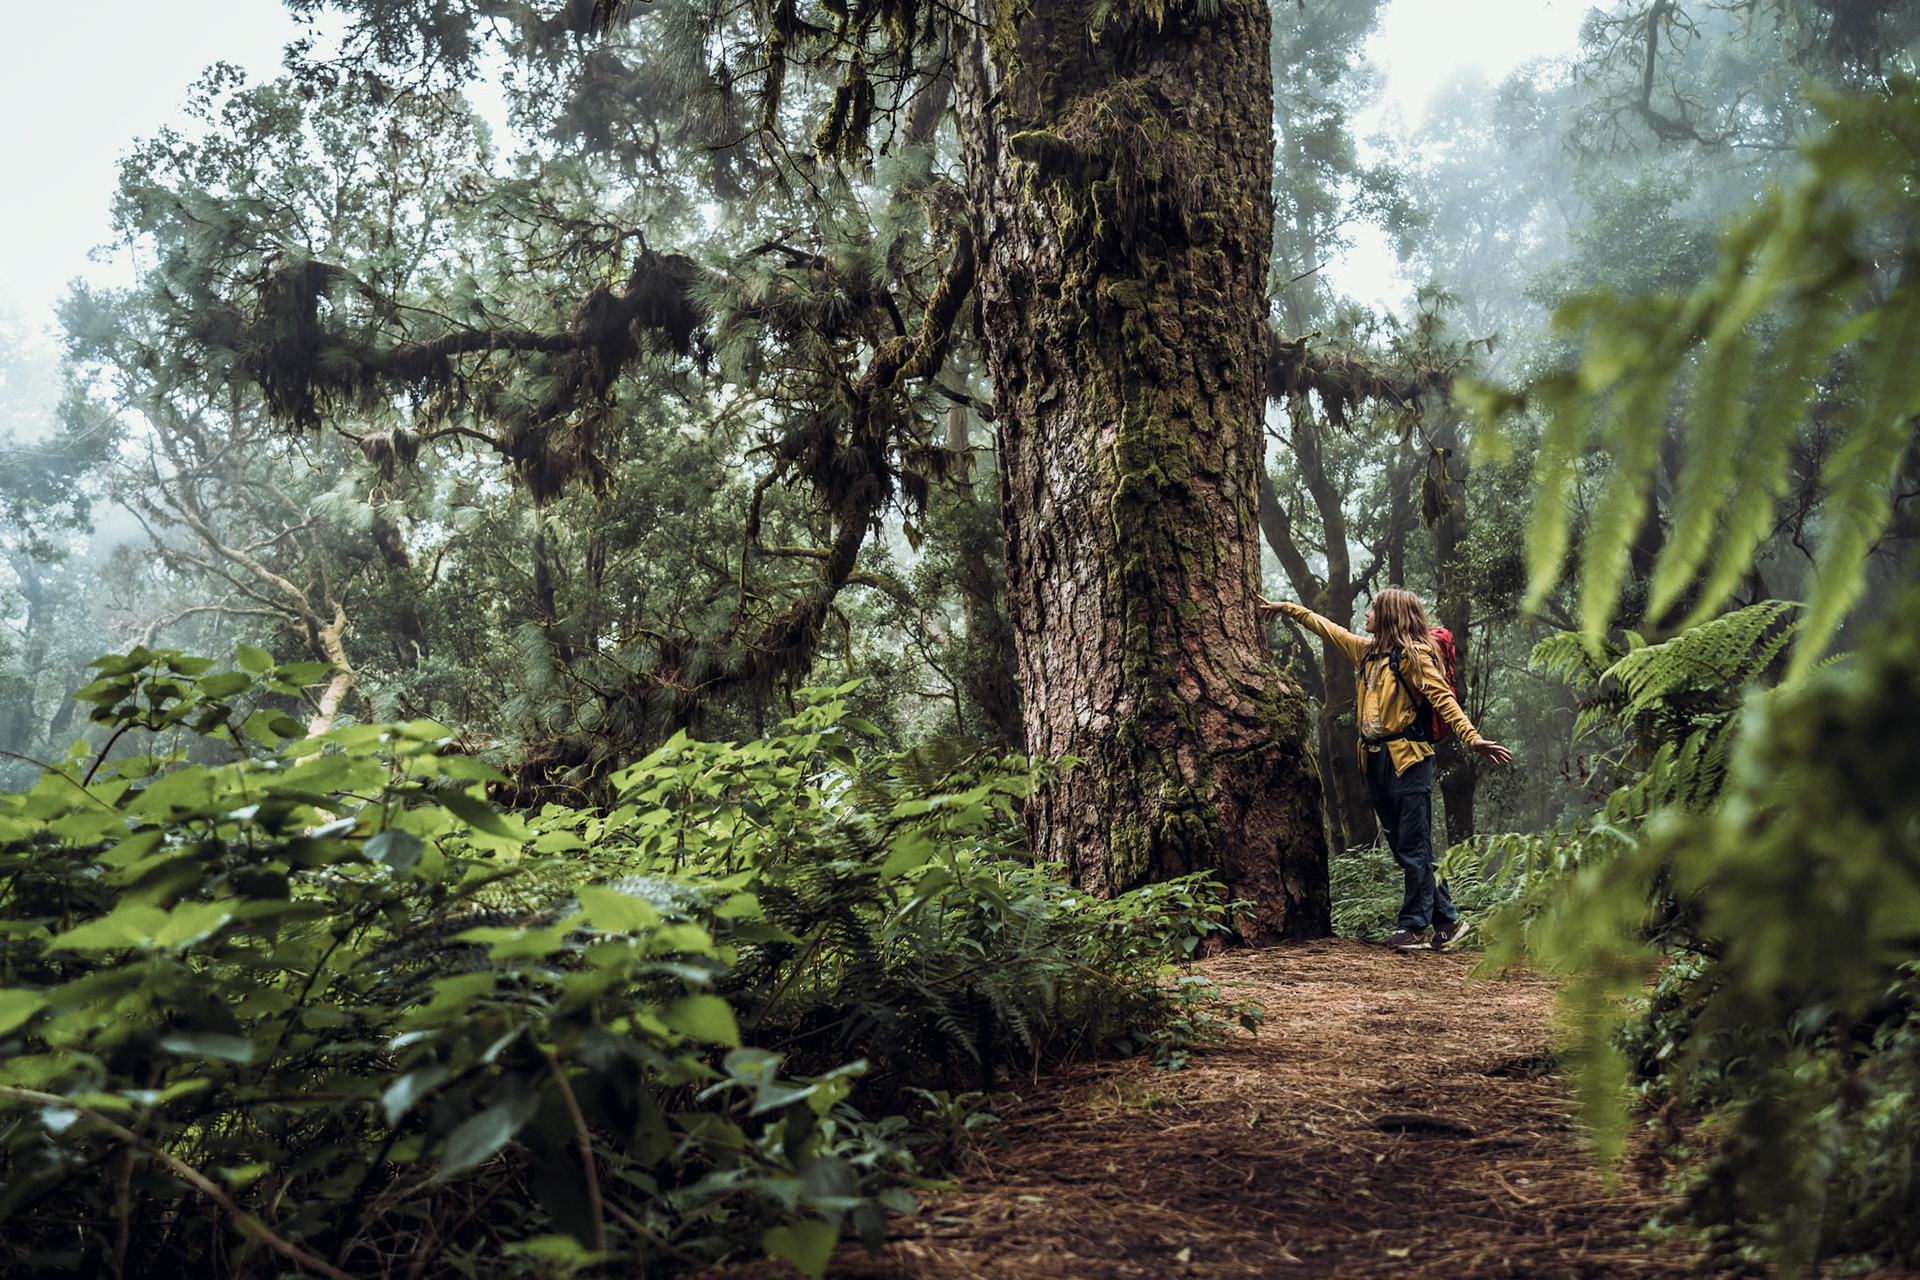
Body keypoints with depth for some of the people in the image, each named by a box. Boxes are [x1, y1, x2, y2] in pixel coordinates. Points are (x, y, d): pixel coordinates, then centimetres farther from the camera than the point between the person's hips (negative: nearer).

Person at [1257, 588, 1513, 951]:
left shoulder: (1413, 654, -6)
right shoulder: (1369, 651, 17)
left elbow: (1442, 699, -14)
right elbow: (1329, 629, 30)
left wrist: (1472, 738, -25)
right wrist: (1288, 608, 37)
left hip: (1407, 760, -8)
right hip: (1377, 761, 8)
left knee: (1414, 848, -4)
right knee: (1403, 848, 8)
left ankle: (1414, 926, 0)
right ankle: (1447, 920, 14)